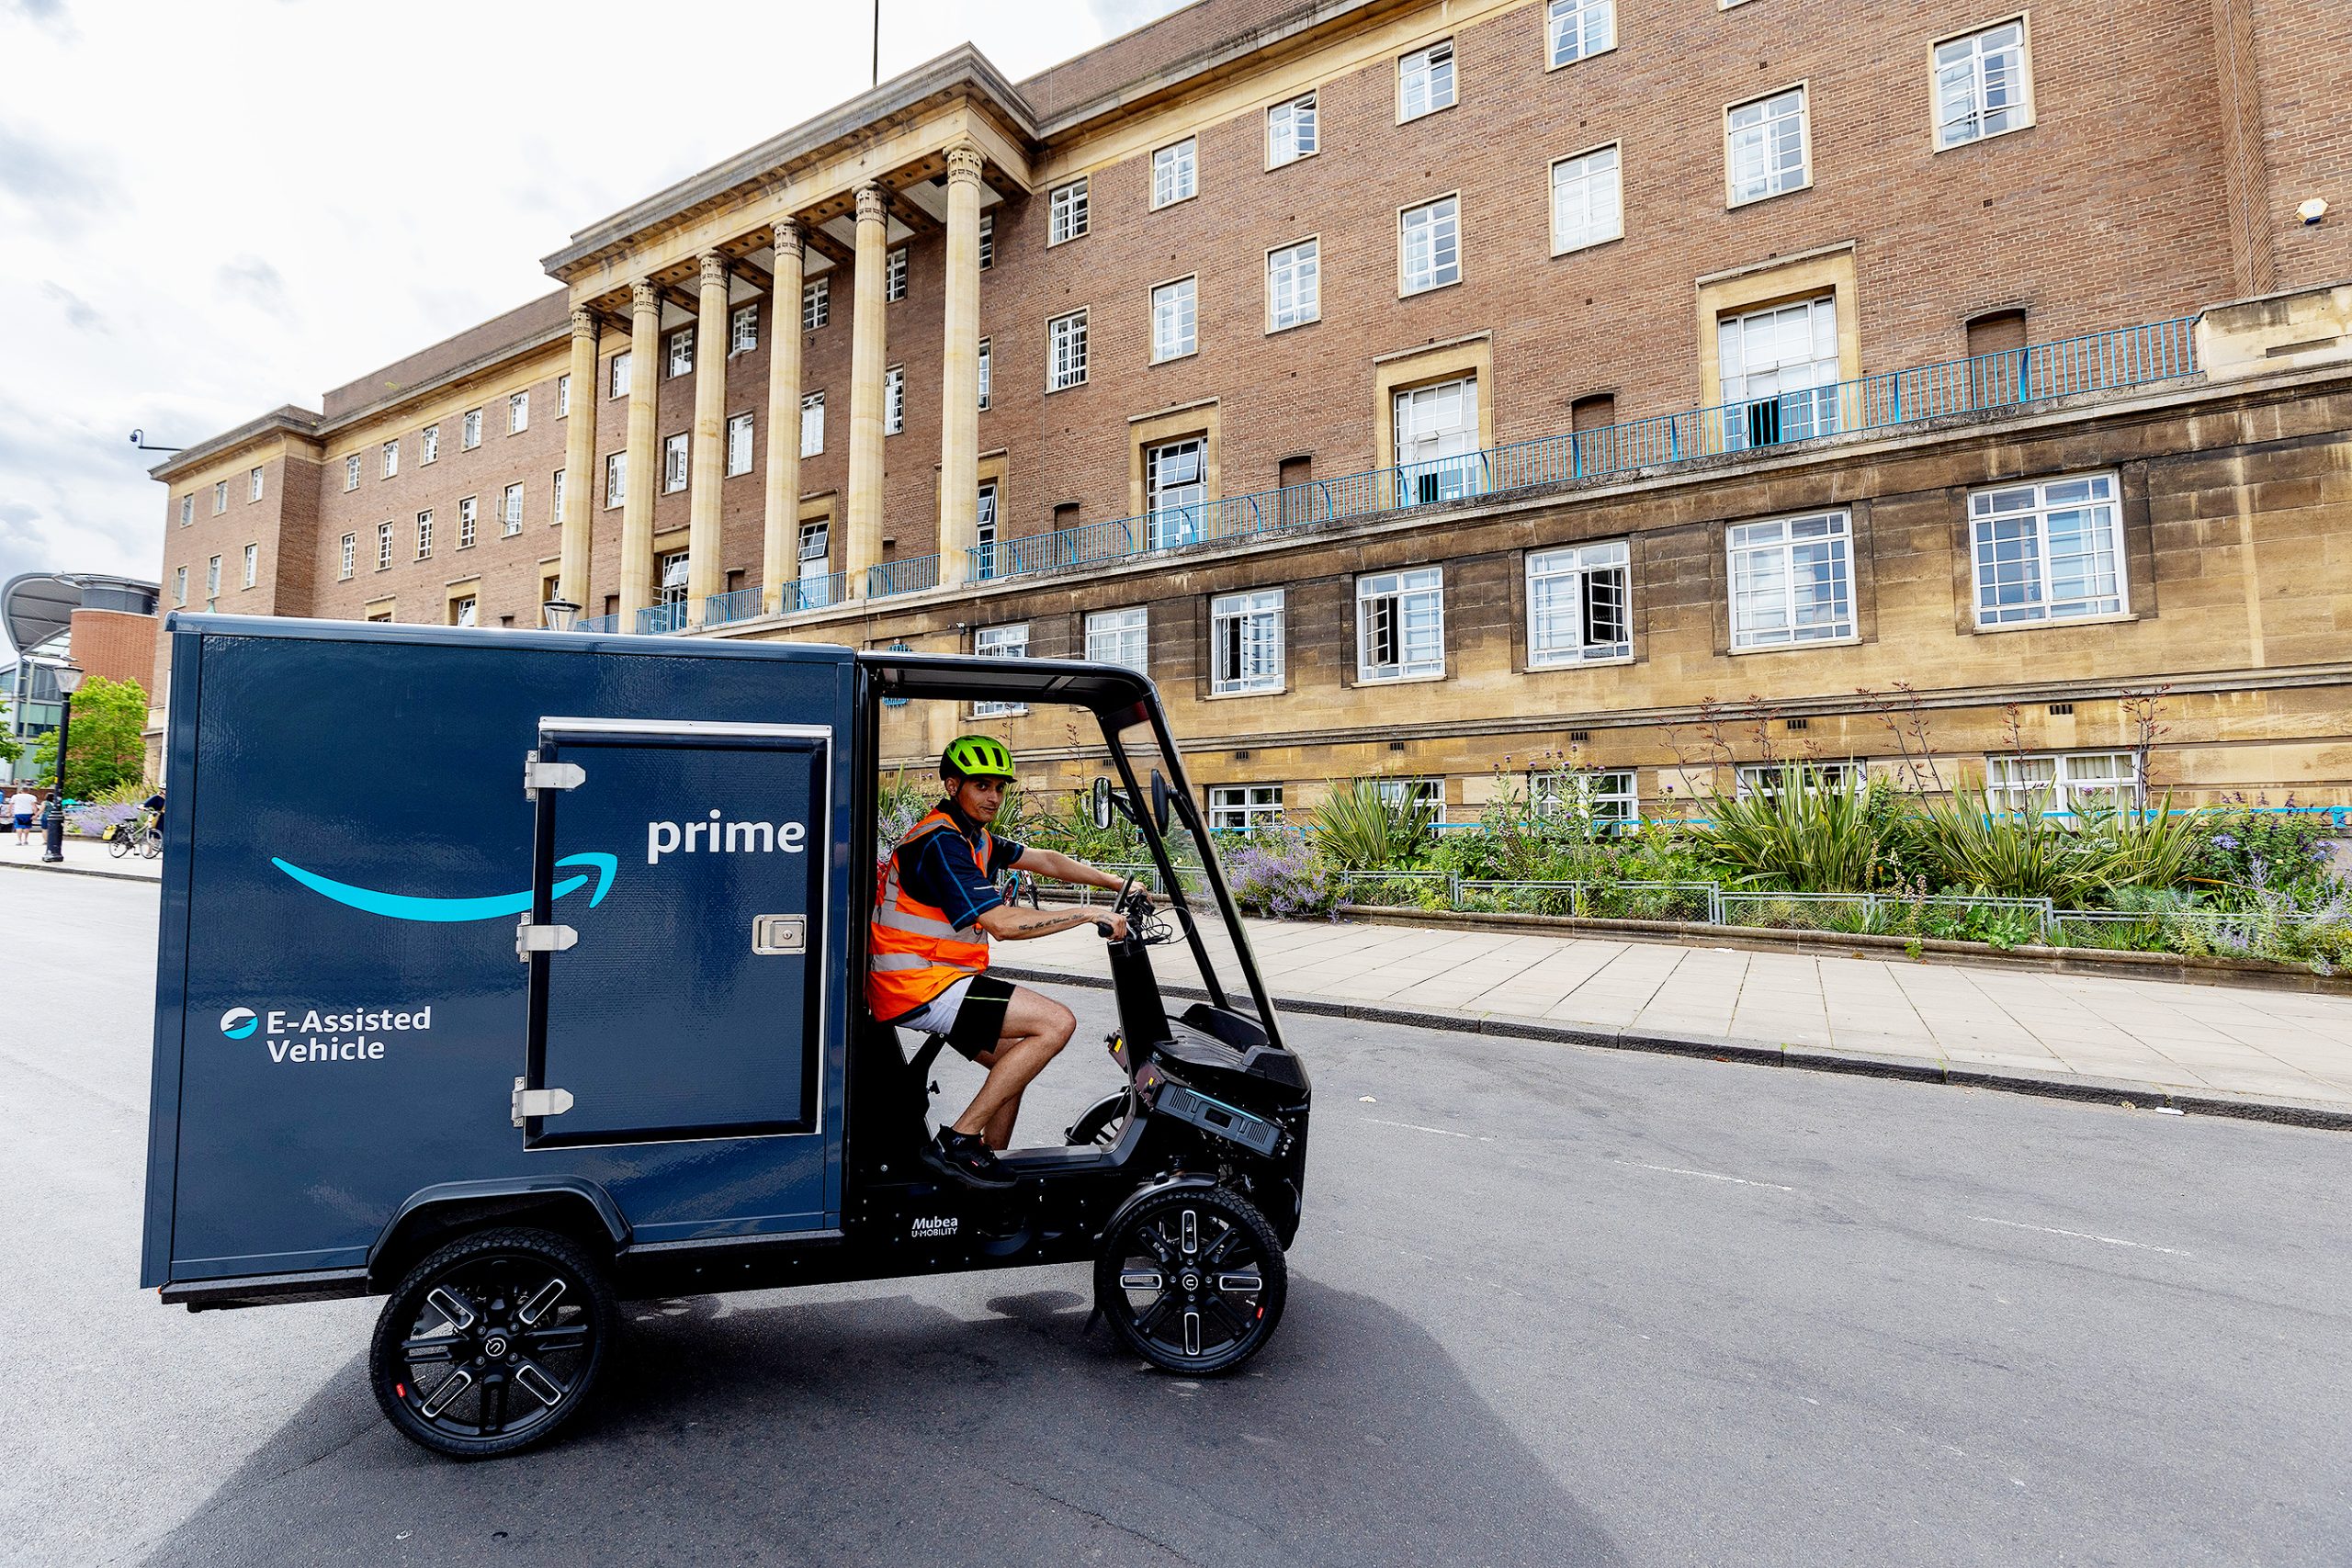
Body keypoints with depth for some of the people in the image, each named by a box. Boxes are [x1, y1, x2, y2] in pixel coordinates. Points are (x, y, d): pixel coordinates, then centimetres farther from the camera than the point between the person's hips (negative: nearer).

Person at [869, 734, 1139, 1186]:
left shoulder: (972, 836, 13)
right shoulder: (942, 843, -18)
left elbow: (1047, 861, 17)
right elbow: (1003, 924, -24)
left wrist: (1120, 885, 12)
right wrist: (1092, 914, -18)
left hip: (931, 977, 10)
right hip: (919, 985, -10)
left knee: (1015, 1061, 17)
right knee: (1057, 1022, -15)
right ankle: (962, 1137, -9)